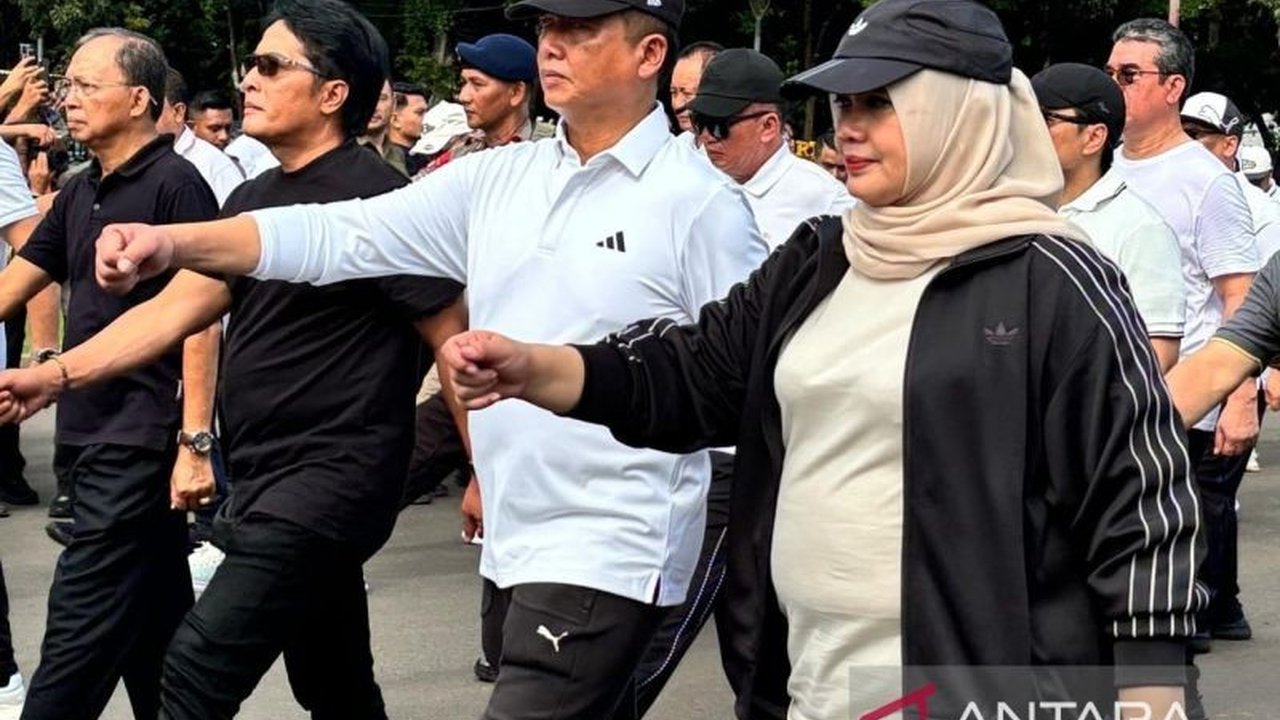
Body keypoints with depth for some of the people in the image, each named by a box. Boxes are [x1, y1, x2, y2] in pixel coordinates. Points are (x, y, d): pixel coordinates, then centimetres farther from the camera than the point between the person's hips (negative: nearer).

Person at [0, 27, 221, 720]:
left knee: (80, 626, -8)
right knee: (155, 624, 14)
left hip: (139, 441, -8)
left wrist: (195, 442, -20)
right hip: (94, 437, 8)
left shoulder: (176, 185, -11)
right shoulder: (80, 195, 13)